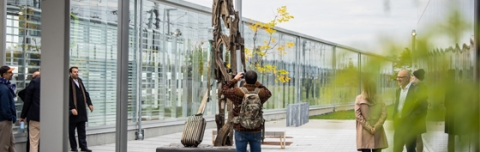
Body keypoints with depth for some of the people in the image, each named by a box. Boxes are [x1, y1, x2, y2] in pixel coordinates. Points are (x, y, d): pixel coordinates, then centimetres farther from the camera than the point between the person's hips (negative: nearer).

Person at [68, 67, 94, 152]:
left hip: (82, 110, 7)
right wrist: (72, 108, -21)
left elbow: (85, 93, 18)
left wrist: (89, 104, 8)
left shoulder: (80, 81, 13)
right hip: (73, 111, -7)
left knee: (82, 130, 8)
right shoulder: (68, 82, -11)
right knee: (71, 130, 5)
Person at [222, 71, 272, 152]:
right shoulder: (260, 93, -6)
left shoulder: (237, 92, -12)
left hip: (241, 130, -2)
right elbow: (268, 93, 19)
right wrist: (257, 83, 17)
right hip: (256, 131, 2)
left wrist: (234, 80, 14)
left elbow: (224, 90, 9)